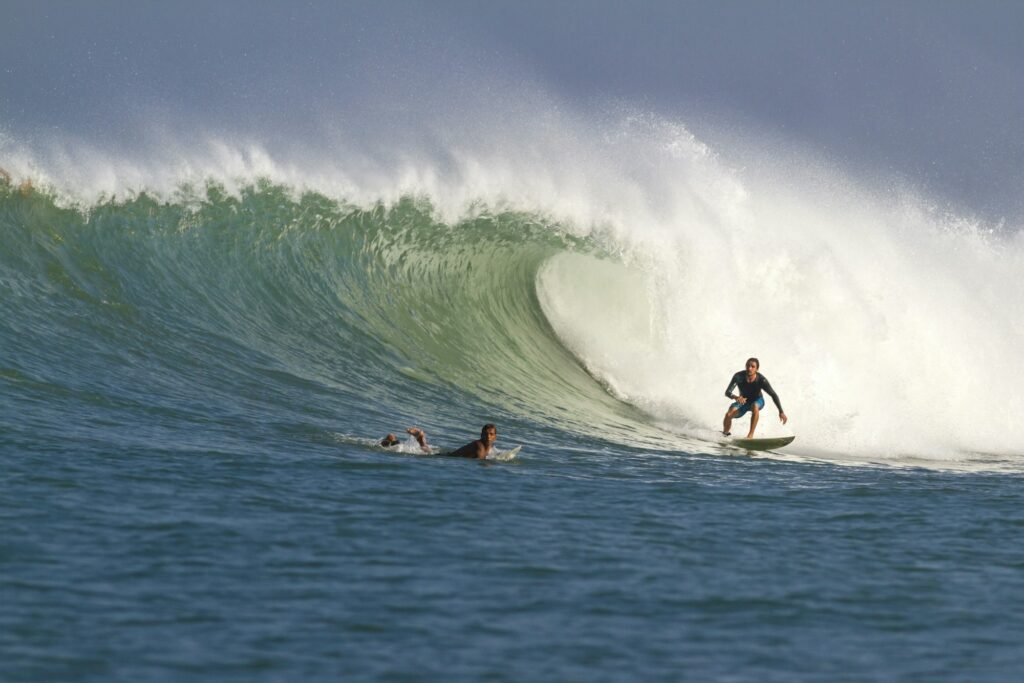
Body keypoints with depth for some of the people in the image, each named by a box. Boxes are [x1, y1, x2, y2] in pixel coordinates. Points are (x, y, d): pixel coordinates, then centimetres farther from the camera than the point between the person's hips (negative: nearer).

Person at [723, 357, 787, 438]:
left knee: (755, 406, -38)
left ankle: (751, 435, -31)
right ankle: (725, 434, 9)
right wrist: (735, 397, -55)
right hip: (743, 402, 1)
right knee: (729, 414, -23)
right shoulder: (739, 376, -27)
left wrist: (781, 412, -34)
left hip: (757, 401, -1)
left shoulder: (761, 379, -28)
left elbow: (773, 395, -25)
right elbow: (727, 392, -31)